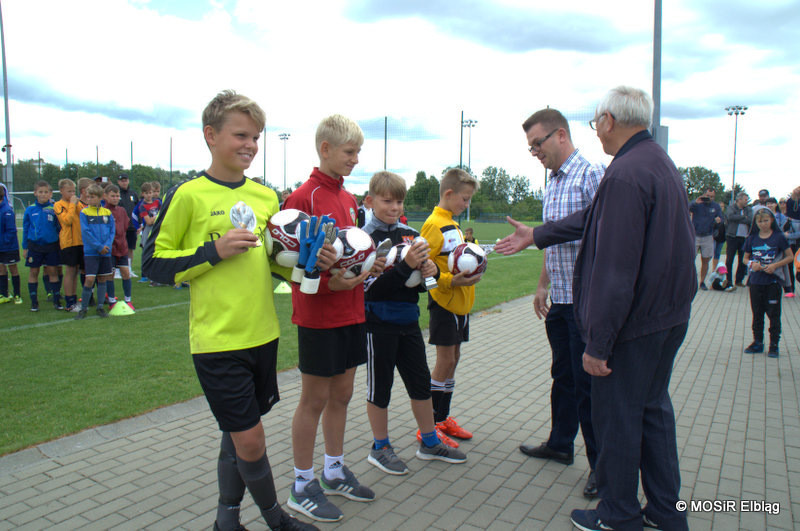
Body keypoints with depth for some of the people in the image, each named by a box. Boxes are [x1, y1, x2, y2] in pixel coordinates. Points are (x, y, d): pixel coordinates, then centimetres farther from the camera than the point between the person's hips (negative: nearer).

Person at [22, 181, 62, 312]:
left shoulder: (54, 209, -3)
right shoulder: (30, 210, -1)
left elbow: (59, 227, 3)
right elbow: (25, 229, 6)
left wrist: (60, 244, -1)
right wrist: (25, 248, 5)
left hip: (51, 245, -1)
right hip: (34, 246, 1)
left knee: (53, 271, 4)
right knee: (33, 272, 7)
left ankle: (56, 300, 12)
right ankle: (34, 302, 16)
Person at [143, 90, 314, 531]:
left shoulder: (266, 196, 8)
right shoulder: (189, 195, -8)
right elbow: (154, 264, -6)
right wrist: (214, 251, -18)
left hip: (262, 334, 5)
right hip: (217, 339, -5)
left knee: (238, 433, 17)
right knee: (250, 439, 1)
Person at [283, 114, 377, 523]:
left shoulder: (349, 199, 11)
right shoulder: (303, 196, -13)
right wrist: (328, 282, -24)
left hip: (351, 312, 8)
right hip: (319, 316, -7)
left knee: (341, 394, 16)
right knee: (314, 399, 4)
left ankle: (334, 470, 34)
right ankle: (303, 486, 22)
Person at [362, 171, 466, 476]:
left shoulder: (410, 234, 7)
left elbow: (422, 276, 15)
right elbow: (372, 288, -20)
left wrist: (431, 270, -8)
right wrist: (406, 265, -27)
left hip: (408, 320, 6)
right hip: (379, 323, -6)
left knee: (421, 382, 16)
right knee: (379, 387, 8)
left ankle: (429, 442, 33)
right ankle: (380, 448, 25)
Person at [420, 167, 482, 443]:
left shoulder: (452, 225, 15)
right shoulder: (433, 225, -14)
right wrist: (450, 280, -28)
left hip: (460, 302, 9)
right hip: (444, 302, -9)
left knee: (453, 359, 13)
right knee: (445, 361, -4)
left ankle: (443, 418, 25)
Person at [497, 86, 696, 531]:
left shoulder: (625, 174, -22)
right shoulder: (661, 162, 11)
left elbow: (615, 270, -26)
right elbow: (596, 218, 18)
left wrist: (597, 343, -21)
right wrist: (535, 236, 23)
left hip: (633, 325, -10)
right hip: (670, 315, 10)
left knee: (617, 418, 6)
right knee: (653, 409, 20)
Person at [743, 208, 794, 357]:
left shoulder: (779, 237, -4)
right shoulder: (752, 238, 5)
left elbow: (790, 257, -1)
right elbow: (745, 258, 13)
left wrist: (775, 265, -15)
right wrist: (751, 264, -8)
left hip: (773, 280, -3)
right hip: (756, 281, 3)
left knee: (773, 314, 2)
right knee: (757, 313, 11)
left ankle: (774, 345, 10)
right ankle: (757, 342, 21)